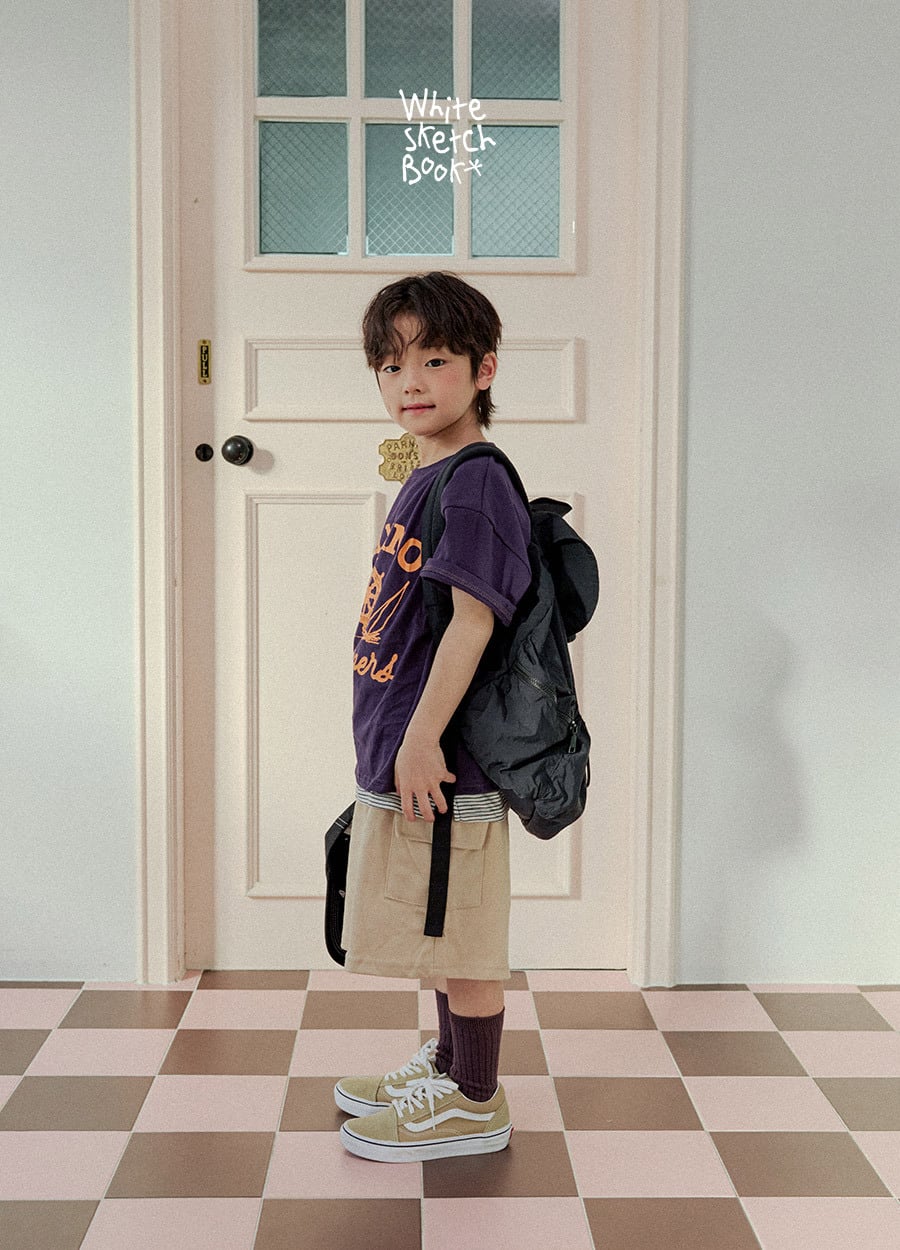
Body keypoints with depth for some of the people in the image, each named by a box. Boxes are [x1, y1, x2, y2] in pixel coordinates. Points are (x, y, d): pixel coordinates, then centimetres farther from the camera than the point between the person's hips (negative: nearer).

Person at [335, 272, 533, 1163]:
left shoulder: (475, 484, -16)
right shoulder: (425, 480, 14)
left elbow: (471, 620, -22)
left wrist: (420, 740, -22)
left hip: (444, 763, -10)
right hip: (402, 758, 10)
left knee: (461, 935, 3)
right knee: (441, 930, 21)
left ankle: (475, 1104, 18)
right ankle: (449, 1064, 37)